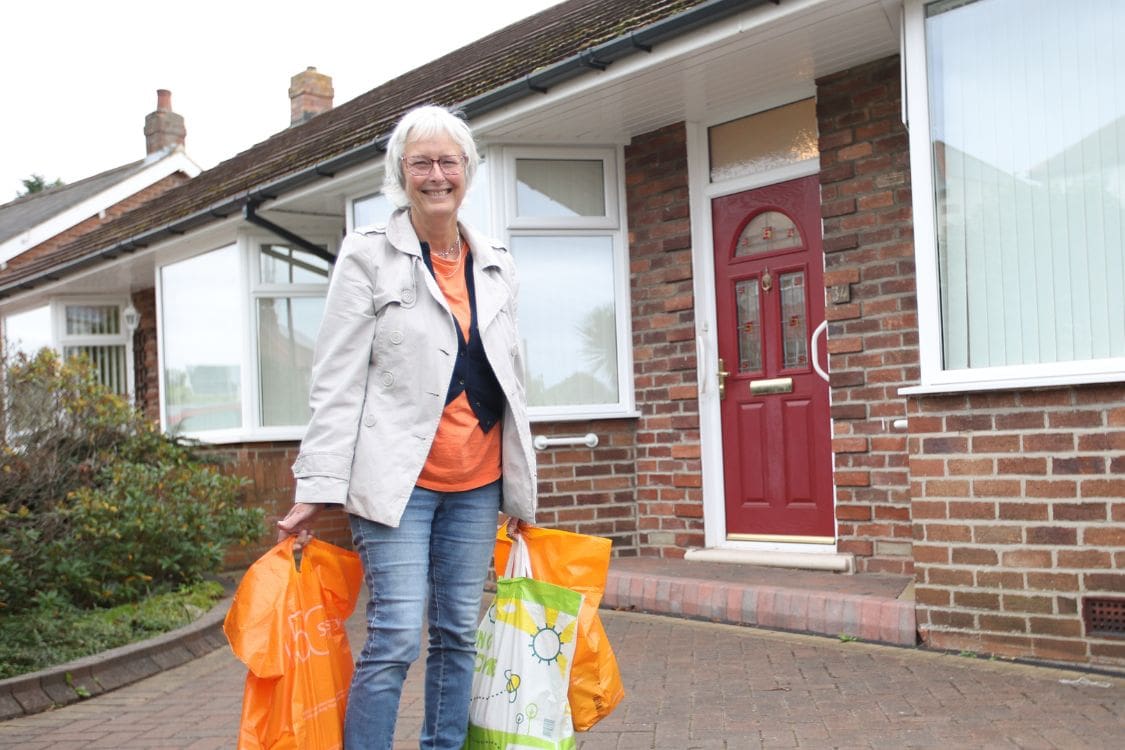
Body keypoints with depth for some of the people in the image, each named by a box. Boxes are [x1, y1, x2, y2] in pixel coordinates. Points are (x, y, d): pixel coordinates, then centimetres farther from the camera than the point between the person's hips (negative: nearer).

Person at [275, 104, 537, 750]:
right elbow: (337, 379, -5)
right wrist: (318, 490, -11)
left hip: (478, 483, 5)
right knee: (396, 639, -7)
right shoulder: (369, 254, -1)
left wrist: (521, 490, 16)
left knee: (459, 634, 10)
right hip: (399, 478, -5)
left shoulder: (497, 264, 12)